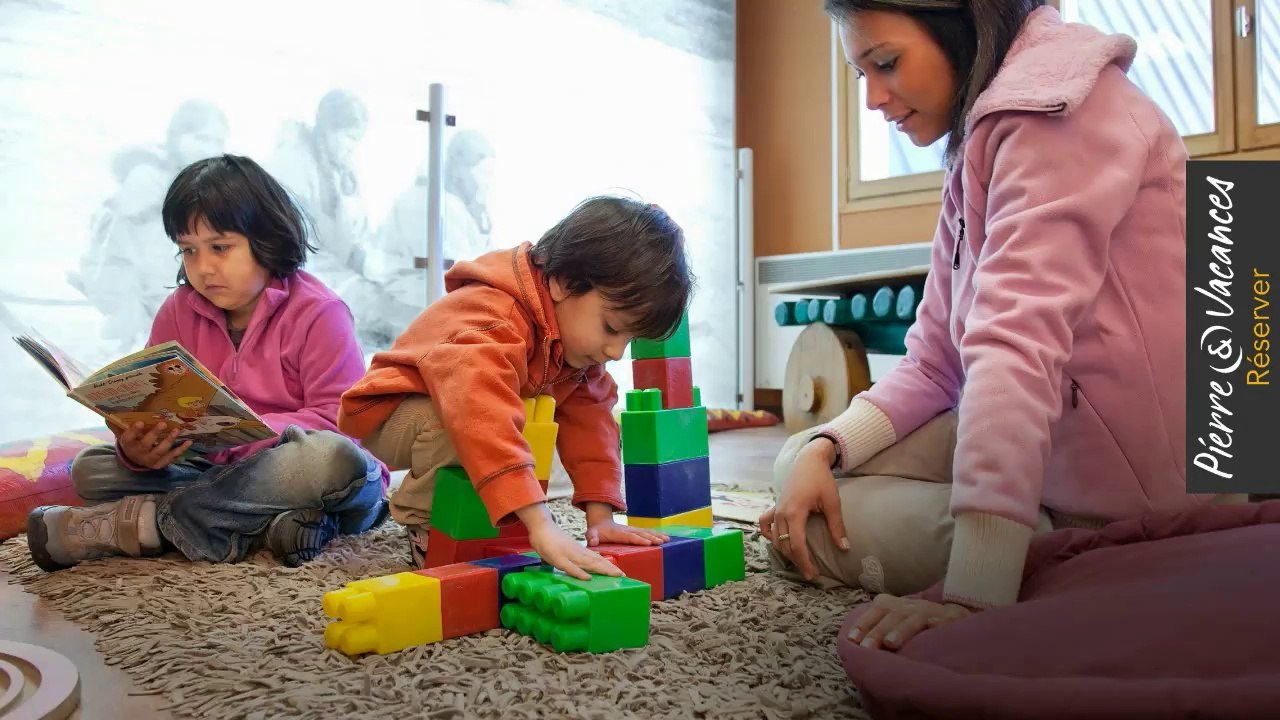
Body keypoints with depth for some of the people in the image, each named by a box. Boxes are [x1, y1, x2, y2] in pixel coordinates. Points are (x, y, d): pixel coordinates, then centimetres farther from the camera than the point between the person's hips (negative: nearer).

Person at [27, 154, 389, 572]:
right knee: (90, 469, -6)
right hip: (217, 471, 5)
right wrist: (138, 449, -21)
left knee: (333, 460, -37)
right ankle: (265, 524, -26)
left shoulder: (318, 313, -10)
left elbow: (339, 421, -17)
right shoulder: (178, 312, 7)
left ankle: (144, 520, -23)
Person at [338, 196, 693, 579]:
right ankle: (422, 520, -10)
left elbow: (590, 418, -9)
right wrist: (542, 526, -60)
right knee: (455, 428, -36)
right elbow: (483, 418, -54)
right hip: (393, 414, -9)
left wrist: (601, 516, -18)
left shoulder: (577, 332, -9)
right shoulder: (492, 321, -39)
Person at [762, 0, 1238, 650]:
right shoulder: (978, 152, 13)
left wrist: (971, 598, -36)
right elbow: (932, 366, 7)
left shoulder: (1057, 107, -15)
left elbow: (1018, 343, -30)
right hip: (1054, 437, 9)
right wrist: (824, 450, -10)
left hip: (1125, 484, -9)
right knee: (799, 463, 9)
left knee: (816, 533, -7)